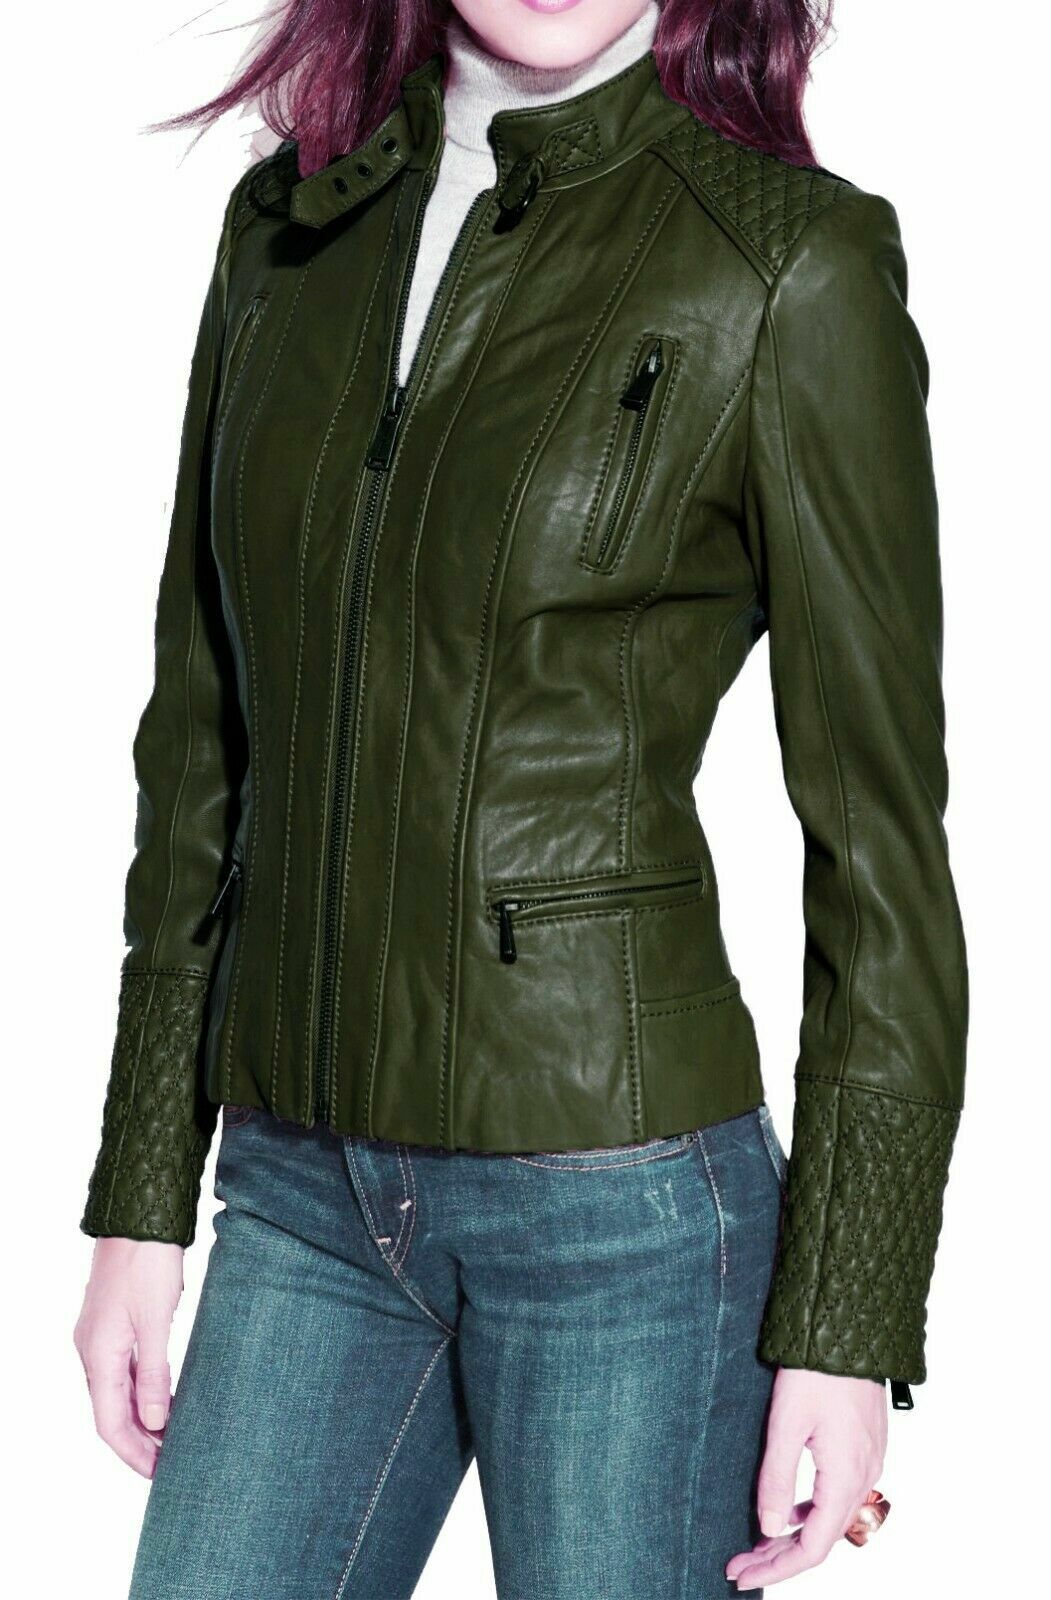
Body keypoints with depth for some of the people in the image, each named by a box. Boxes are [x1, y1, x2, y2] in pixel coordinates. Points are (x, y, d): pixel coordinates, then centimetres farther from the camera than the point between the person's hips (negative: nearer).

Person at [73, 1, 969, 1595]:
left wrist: (848, 1324, -8)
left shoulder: (792, 263, -7)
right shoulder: (285, 226, 8)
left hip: (620, 1206, -4)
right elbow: (205, 743, 11)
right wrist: (142, 1201, 10)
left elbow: (880, 830, -6)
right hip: (304, 1195, 5)